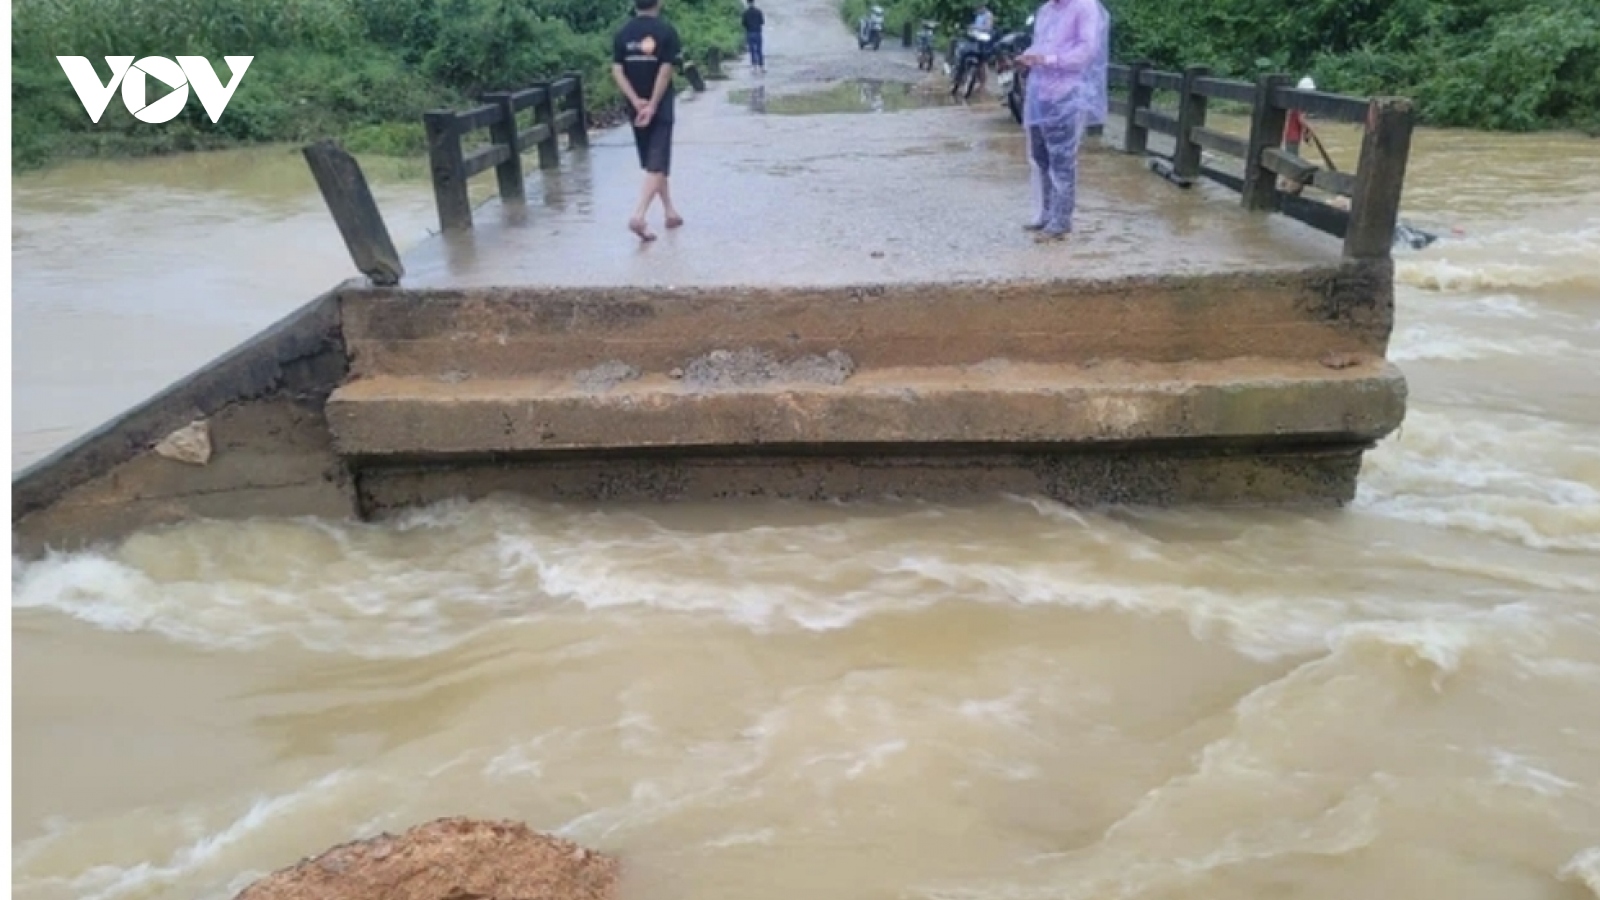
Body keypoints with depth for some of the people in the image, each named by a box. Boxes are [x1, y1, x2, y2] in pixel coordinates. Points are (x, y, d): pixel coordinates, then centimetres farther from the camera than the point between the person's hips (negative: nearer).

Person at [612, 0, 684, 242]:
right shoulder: (666, 31, -8)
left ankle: (670, 212, 26)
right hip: (661, 107, -4)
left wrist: (637, 102, -10)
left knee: (653, 162, 17)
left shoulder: (622, 33, 3)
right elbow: (665, 71, -15)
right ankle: (639, 216, -22)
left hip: (636, 108, 5)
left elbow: (617, 72, -5)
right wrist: (652, 105, -14)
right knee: (657, 164, -6)